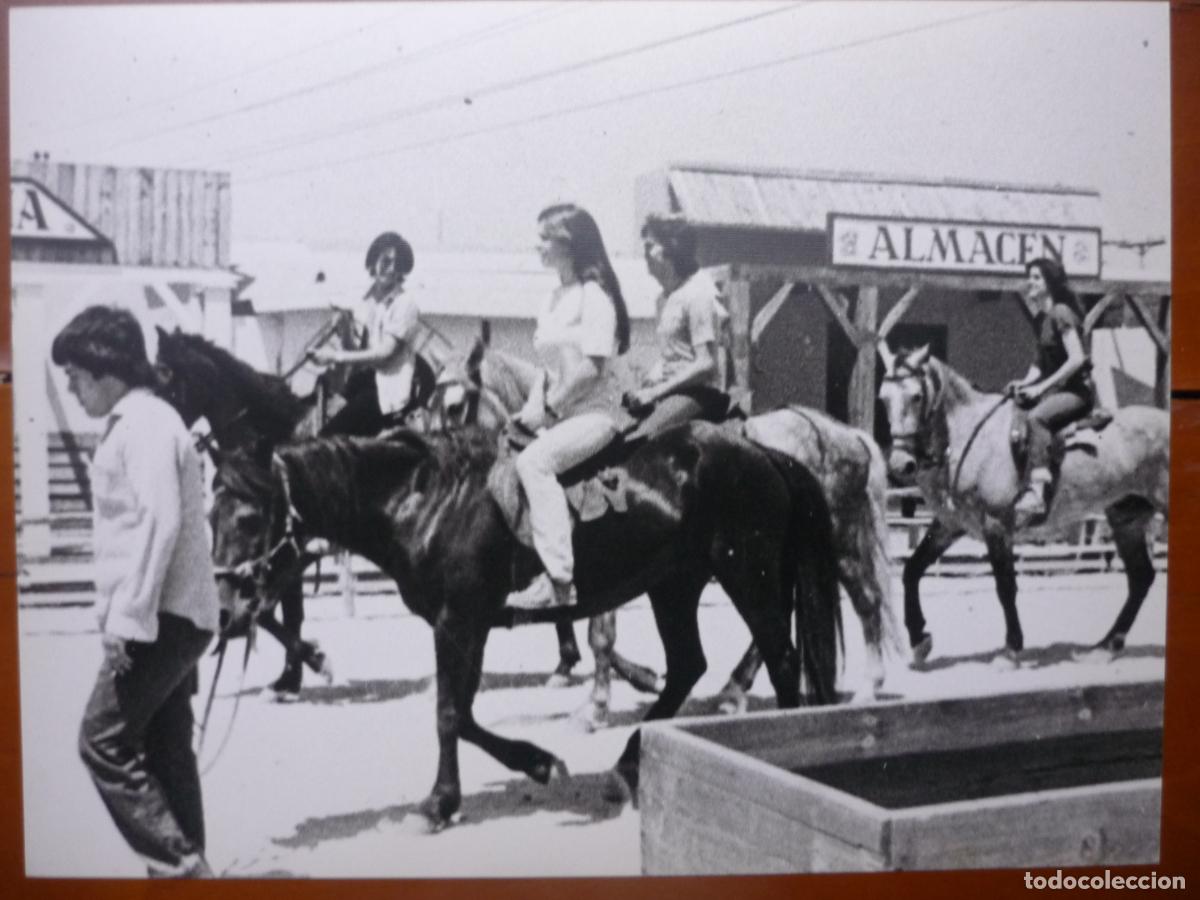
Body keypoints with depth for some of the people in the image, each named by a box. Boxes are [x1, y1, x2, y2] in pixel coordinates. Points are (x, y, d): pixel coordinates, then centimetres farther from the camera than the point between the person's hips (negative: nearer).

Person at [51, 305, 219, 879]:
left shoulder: (144, 425, -13)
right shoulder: (138, 423, 17)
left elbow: (159, 525, -22)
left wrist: (126, 618, -23)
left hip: (161, 618, -10)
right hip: (171, 617, 10)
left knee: (103, 743, -7)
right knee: (165, 751, 12)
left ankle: (181, 865, -6)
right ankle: (184, 869, 18)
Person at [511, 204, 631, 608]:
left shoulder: (594, 295, -11)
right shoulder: (553, 299, 15)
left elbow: (592, 366, -18)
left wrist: (549, 406, -13)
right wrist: (535, 401, 1)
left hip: (594, 410, -9)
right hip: (557, 411, 9)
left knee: (533, 461, -29)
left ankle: (561, 580, -30)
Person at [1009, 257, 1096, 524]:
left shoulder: (1061, 314, -12)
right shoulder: (1040, 319, 14)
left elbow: (1076, 359, -20)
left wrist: (1041, 387, -21)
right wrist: (1026, 382, -2)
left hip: (1076, 389, -10)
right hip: (1053, 389, 10)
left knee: (1036, 417, -33)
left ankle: (1036, 492, -41)